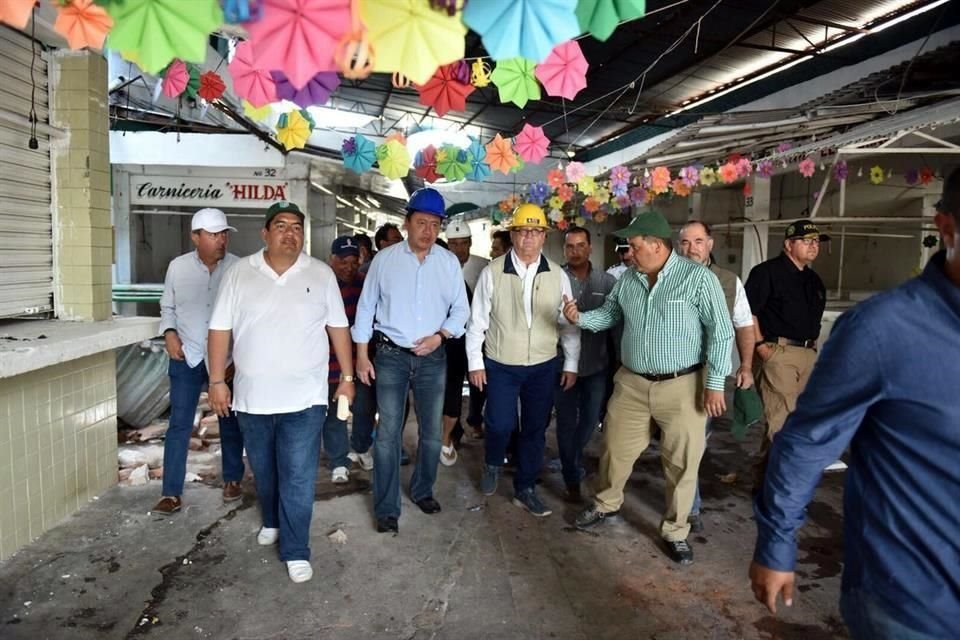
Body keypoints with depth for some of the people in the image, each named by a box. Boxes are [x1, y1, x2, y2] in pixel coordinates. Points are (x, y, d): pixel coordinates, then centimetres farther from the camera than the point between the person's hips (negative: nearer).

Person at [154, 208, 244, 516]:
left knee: (230, 422, 12)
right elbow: (167, 306, 11)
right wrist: (169, 333, -6)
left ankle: (233, 480, 30)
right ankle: (171, 493, 10)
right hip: (187, 357, 1)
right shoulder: (177, 267, -2)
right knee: (179, 424, 2)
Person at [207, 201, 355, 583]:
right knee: (264, 471, 21)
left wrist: (347, 376, 2)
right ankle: (272, 521, 46)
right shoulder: (240, 273, -1)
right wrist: (217, 381, -2)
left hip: (304, 398, -2)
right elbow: (220, 329, 1)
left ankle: (295, 551, 13)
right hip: (252, 397, 2)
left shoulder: (321, 274, -1)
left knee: (299, 478, 0)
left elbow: (338, 328, 3)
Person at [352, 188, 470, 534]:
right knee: (388, 434, 0)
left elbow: (461, 309, 5)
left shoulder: (449, 262, 1)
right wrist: (362, 355, 0)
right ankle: (386, 508, 13)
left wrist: (440, 335, -12)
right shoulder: (384, 259, -3)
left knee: (432, 432, 13)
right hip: (391, 356, -2)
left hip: (433, 358, 2)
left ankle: (422, 490, 35)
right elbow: (366, 308, 2)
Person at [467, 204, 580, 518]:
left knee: (535, 429, 9)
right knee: (500, 425, 0)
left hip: (543, 366, 2)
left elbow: (568, 324, 4)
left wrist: (571, 364, 3)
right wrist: (475, 362, -5)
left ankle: (525, 489, 27)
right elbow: (477, 321, -3)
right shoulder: (492, 272, -8)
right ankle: (492, 465, 34)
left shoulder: (558, 275, -1)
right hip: (500, 365, -2)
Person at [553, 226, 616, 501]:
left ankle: (571, 459, 42)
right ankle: (572, 478, 22)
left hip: (597, 365, 3)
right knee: (566, 422, 7)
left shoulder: (607, 282, -1)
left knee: (591, 420, 14)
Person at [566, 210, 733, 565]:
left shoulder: (698, 277, -12)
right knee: (616, 449, 15)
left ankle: (675, 531, 27)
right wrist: (580, 317, -5)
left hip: (682, 386, -4)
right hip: (632, 383, 4)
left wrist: (715, 384, -14)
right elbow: (610, 313, 15)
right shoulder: (628, 279, 3)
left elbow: (721, 332, -11)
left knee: (682, 462, 7)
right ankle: (606, 504, 41)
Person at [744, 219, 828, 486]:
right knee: (780, 421, -10)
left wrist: (811, 345, 13)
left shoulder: (814, 280, 18)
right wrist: (761, 346, -17)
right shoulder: (767, 271, -7)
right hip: (778, 353, -8)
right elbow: (746, 311, -13)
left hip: (808, 354, 9)